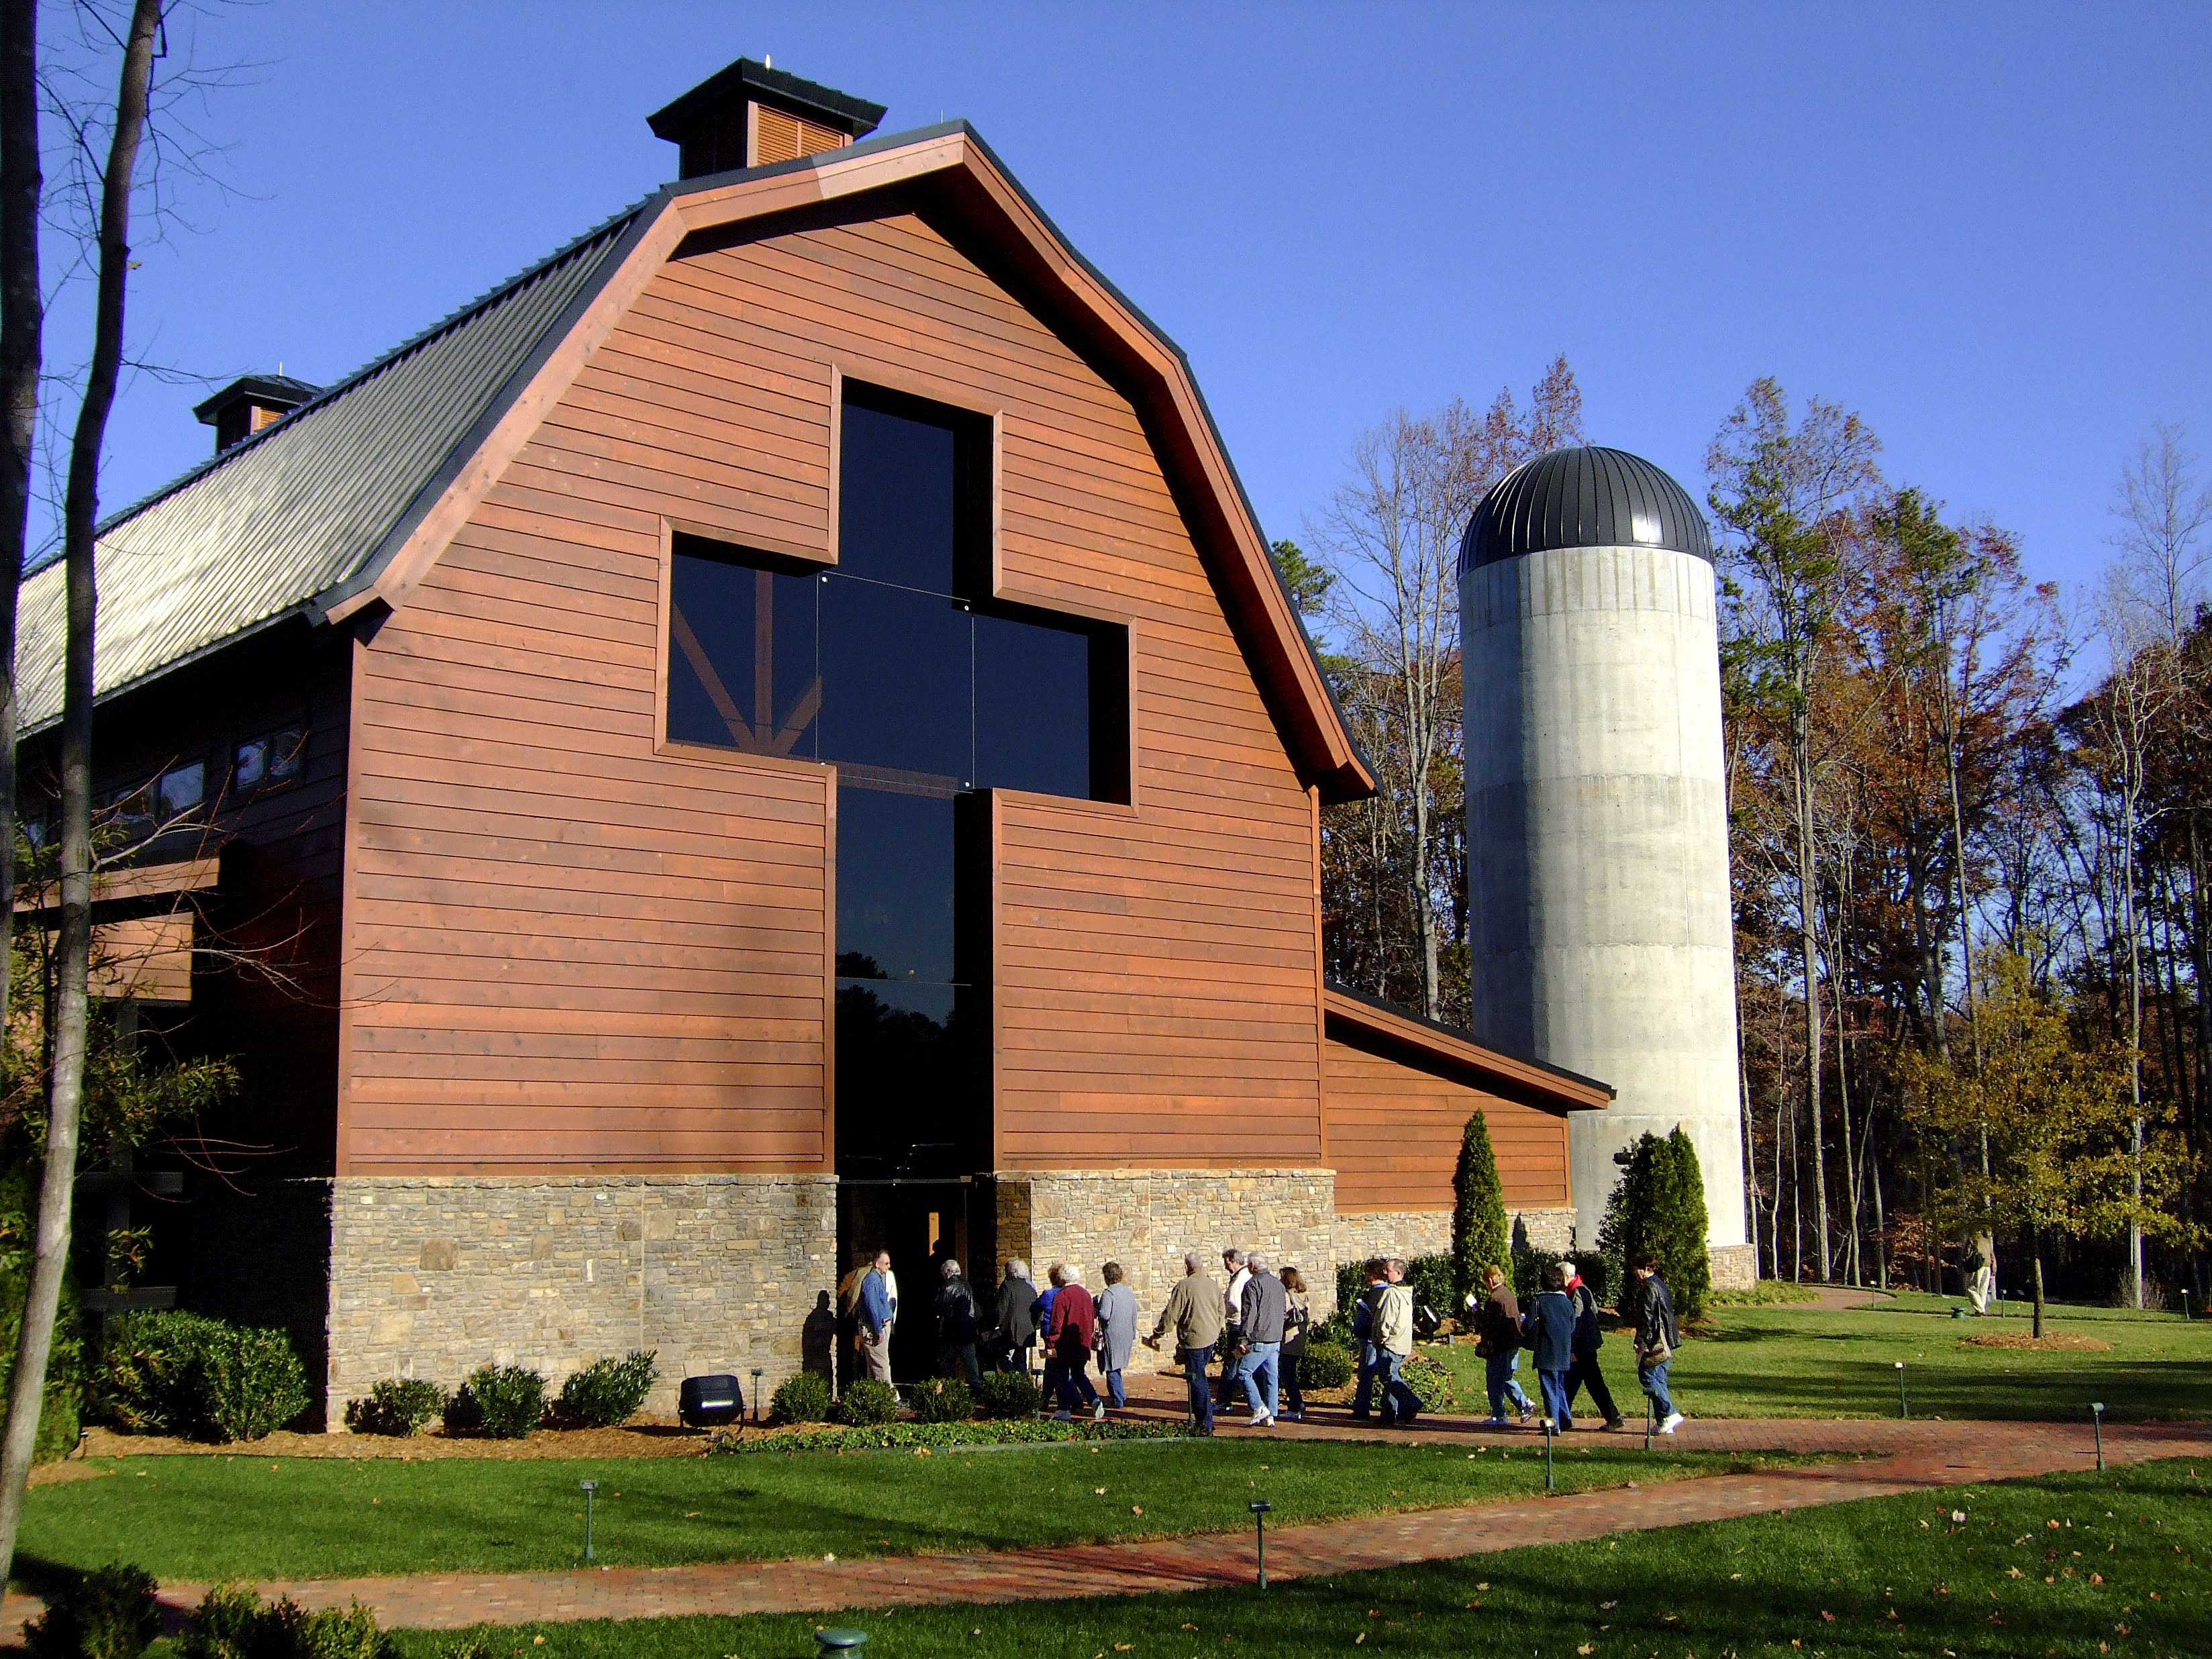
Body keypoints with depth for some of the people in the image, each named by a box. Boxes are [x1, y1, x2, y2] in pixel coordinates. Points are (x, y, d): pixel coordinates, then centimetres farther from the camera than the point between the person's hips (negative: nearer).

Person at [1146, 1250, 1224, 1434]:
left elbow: (1171, 1314, -12)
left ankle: (1205, 1424, -1)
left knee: (1197, 1381, -2)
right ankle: (1203, 1419, 25)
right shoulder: (1213, 1285, 8)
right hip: (1211, 1338, 7)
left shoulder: (1184, 1286, -13)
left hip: (1193, 1339, -7)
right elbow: (1221, 1312, 17)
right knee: (1200, 1376, 20)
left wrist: (1157, 1334, -1)